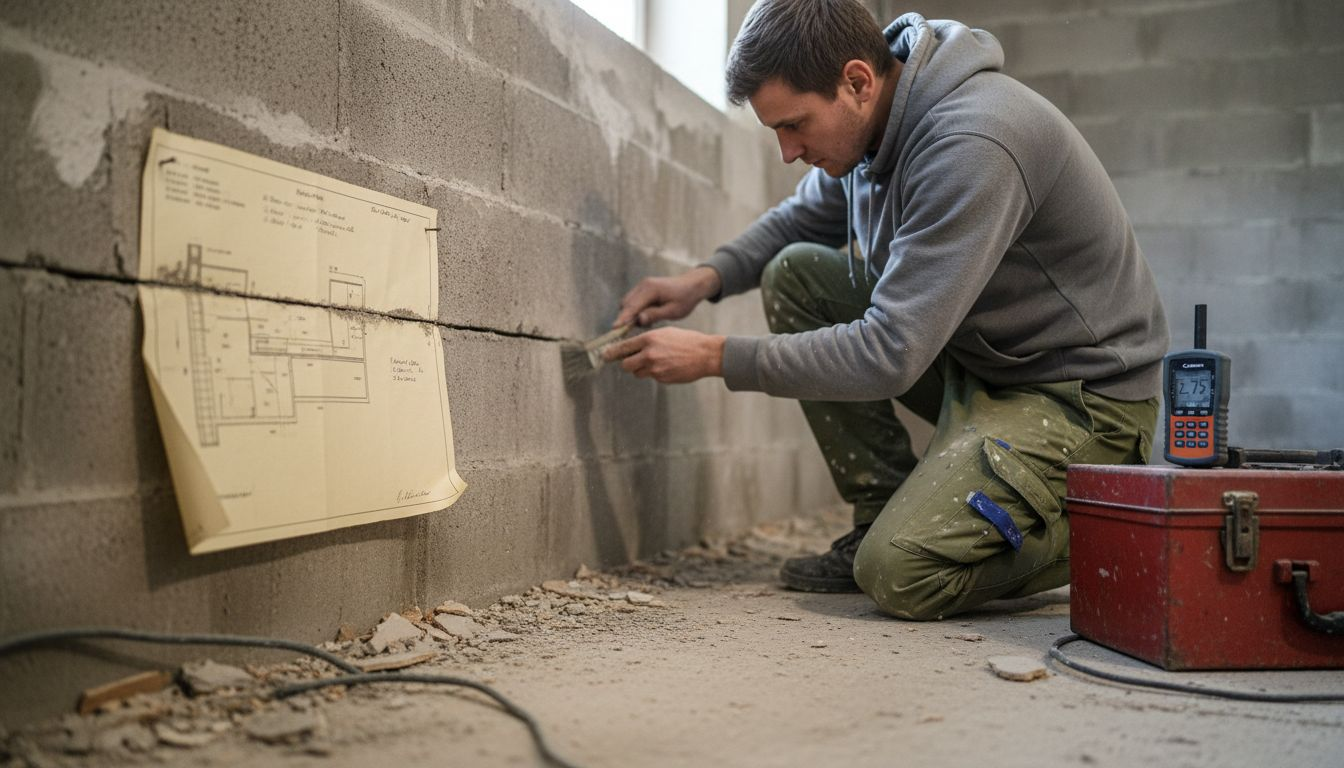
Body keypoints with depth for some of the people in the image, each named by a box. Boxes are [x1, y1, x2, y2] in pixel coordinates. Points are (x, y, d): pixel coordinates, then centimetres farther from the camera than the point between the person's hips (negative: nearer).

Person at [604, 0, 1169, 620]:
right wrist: (706, 278, -1)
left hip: (1083, 392, -9)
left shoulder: (971, 148, -29)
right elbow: (802, 219, 19)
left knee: (902, 575, -25)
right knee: (795, 273, -1)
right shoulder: (869, 117, -1)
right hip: (977, 354, 9)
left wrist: (717, 356, -24)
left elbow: (890, 355, -30)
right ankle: (883, 516, 4)